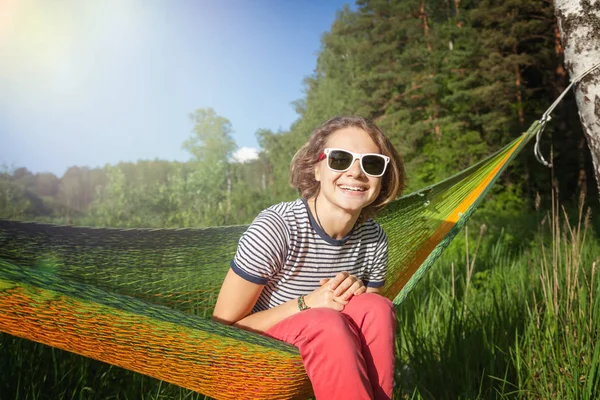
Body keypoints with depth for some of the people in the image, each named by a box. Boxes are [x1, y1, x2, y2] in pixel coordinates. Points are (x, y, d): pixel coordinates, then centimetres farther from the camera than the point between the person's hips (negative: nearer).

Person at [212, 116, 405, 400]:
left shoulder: (374, 239, -7)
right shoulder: (276, 228, -24)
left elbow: (370, 322, 8)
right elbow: (223, 327, -18)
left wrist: (358, 293, -16)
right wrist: (306, 304, -27)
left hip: (324, 353, 5)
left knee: (375, 307, -23)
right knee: (325, 322, -33)